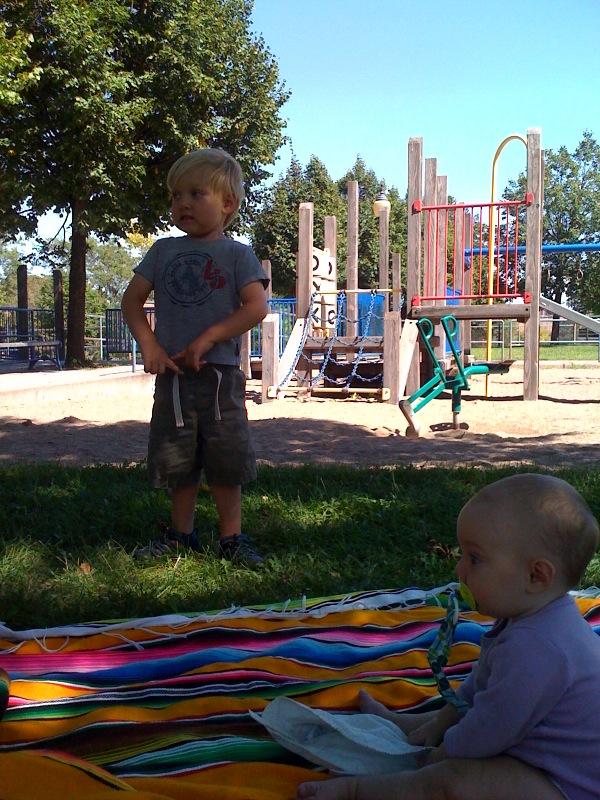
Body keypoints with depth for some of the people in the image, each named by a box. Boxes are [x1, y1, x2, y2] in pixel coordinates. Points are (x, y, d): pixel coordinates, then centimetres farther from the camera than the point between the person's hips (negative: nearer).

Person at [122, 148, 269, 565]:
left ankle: (232, 537, 16)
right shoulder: (163, 251, 9)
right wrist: (150, 346, -6)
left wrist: (207, 339, -17)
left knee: (226, 460, 3)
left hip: (220, 373, -3)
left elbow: (256, 307, -12)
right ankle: (181, 534, 26)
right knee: (177, 460, 12)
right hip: (172, 373, 3)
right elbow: (132, 300, 10)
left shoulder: (237, 254, -1)